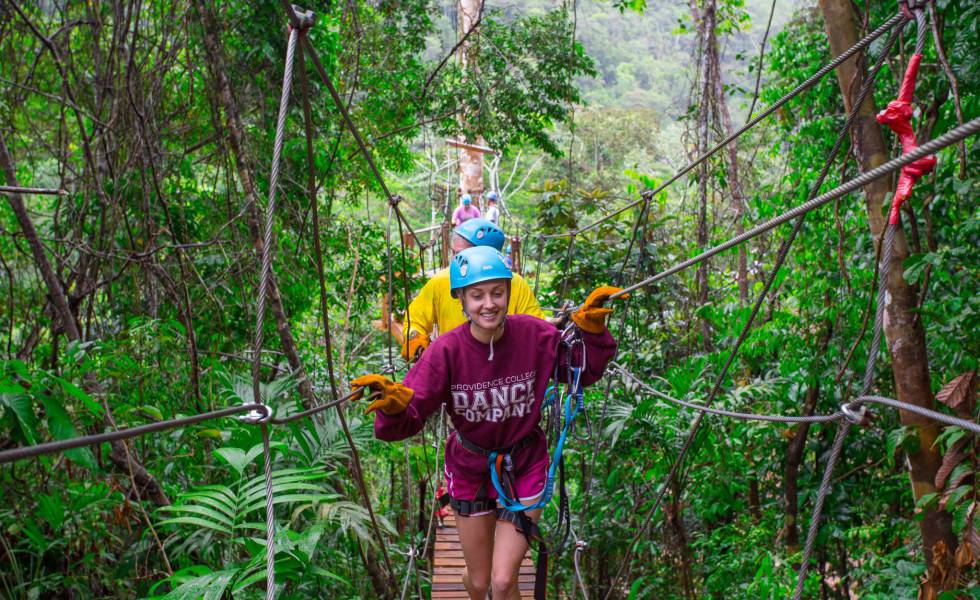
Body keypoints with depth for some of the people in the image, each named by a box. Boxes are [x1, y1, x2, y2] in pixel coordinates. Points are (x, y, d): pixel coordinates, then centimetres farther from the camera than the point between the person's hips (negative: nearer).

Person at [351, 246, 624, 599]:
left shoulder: (535, 335, -18)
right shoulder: (447, 351, -22)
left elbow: (584, 373, -4)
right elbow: (409, 420, -24)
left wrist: (592, 331, -20)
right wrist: (392, 407, -46)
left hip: (525, 467, 0)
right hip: (471, 472, 0)